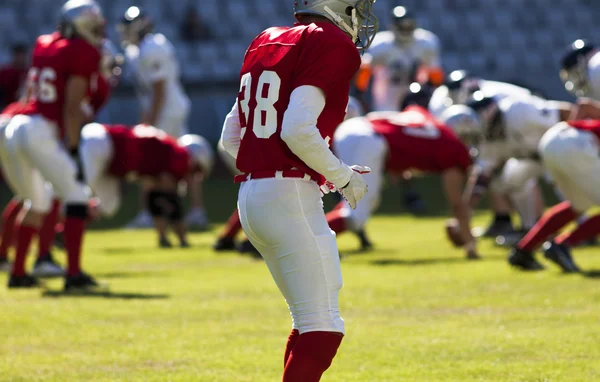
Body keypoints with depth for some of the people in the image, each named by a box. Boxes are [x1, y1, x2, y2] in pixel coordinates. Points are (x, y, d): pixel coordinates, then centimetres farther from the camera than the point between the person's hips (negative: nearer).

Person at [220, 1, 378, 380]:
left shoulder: (268, 43, 17)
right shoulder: (332, 46, -8)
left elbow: (231, 138, 18)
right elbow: (298, 131, -20)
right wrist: (343, 176, -5)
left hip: (251, 193, 9)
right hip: (290, 196, -9)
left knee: (311, 320, 18)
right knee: (323, 330, -7)